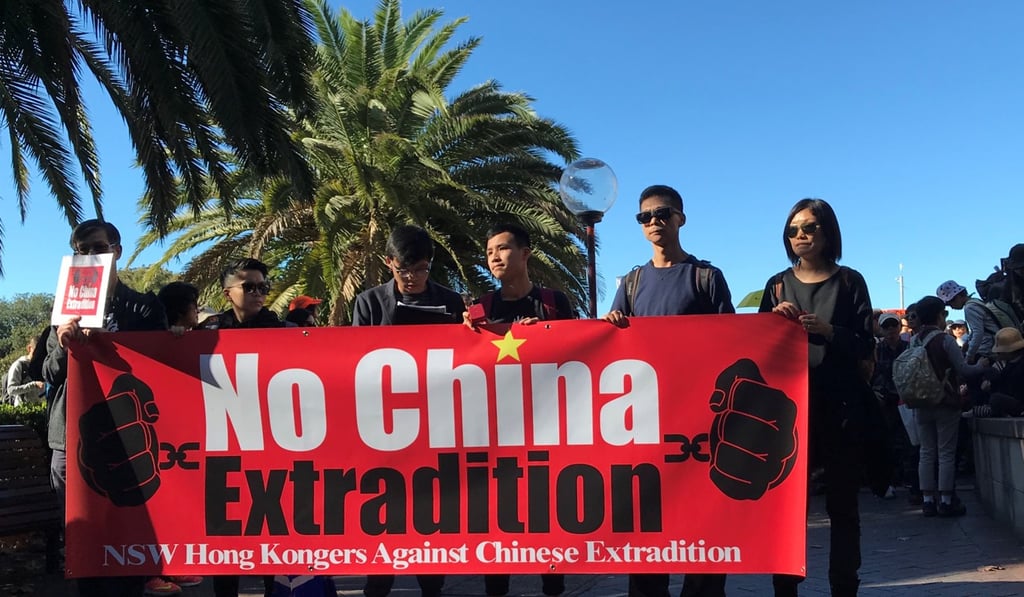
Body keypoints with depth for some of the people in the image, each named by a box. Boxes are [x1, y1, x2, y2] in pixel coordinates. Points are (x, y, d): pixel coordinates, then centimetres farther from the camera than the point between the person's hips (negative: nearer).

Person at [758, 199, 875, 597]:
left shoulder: (849, 281, 4)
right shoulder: (778, 285, 9)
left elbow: (865, 345, -1)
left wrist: (827, 331, -18)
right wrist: (775, 323, -10)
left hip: (840, 404, -1)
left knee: (842, 502, 4)